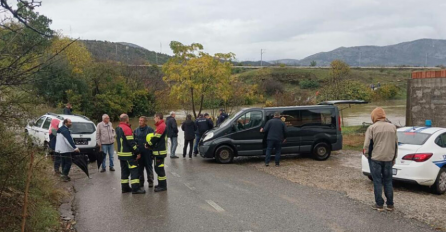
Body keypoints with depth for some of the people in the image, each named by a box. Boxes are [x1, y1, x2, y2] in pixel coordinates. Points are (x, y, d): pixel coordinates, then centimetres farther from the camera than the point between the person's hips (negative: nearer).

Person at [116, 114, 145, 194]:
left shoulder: (118, 129, 12)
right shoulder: (126, 129, -17)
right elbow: (131, 142, -20)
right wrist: (137, 152, -15)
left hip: (121, 153, 9)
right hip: (129, 154, -9)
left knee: (124, 170, 14)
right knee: (134, 170, -6)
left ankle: (125, 188, 19)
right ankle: (135, 188, -8)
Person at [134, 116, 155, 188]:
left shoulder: (150, 130, -5)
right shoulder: (136, 131, 9)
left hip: (147, 152, -4)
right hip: (139, 152, 4)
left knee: (149, 167, 5)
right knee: (140, 168, 10)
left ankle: (150, 181, 15)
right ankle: (141, 182, 20)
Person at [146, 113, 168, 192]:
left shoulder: (161, 126, -17)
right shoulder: (161, 126, 16)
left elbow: (155, 138, -18)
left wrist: (147, 144, -3)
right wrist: (150, 145, 7)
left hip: (159, 151, -11)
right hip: (159, 151, 11)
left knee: (159, 168, -7)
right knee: (158, 168, 17)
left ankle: (163, 186, -2)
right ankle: (161, 184, 25)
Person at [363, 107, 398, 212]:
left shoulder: (372, 128, -8)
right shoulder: (392, 127, 7)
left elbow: (367, 144, -9)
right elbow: (396, 144, 14)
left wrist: (367, 155, 8)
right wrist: (394, 158, 22)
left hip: (375, 158, -4)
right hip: (388, 159, 4)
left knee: (377, 181, 4)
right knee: (388, 181, 13)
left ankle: (379, 204, 8)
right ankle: (390, 204, 16)